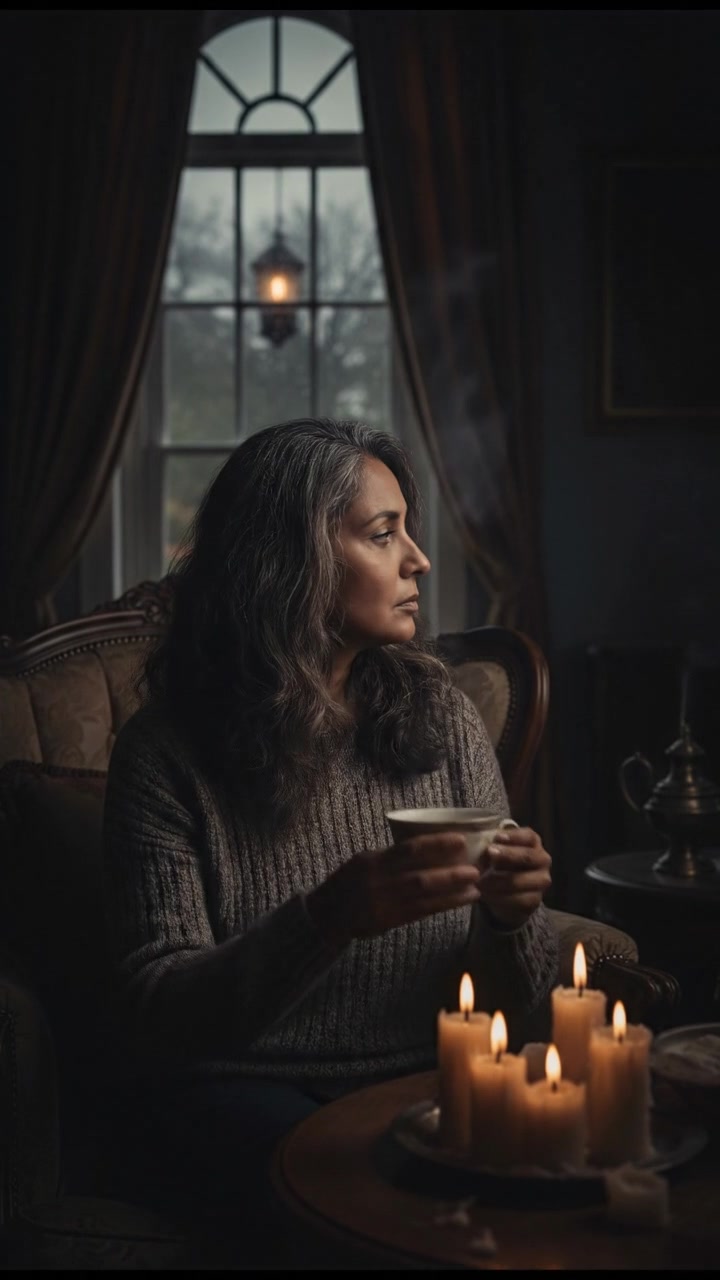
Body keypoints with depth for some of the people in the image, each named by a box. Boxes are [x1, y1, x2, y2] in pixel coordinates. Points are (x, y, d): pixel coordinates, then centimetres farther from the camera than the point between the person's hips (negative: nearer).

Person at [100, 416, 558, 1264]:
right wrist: (328, 919, -30)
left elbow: (516, 1001, 7)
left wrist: (511, 915, -18)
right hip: (238, 1092, -3)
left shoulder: (440, 718, 4)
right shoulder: (166, 751, -7)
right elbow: (156, 1013, -14)